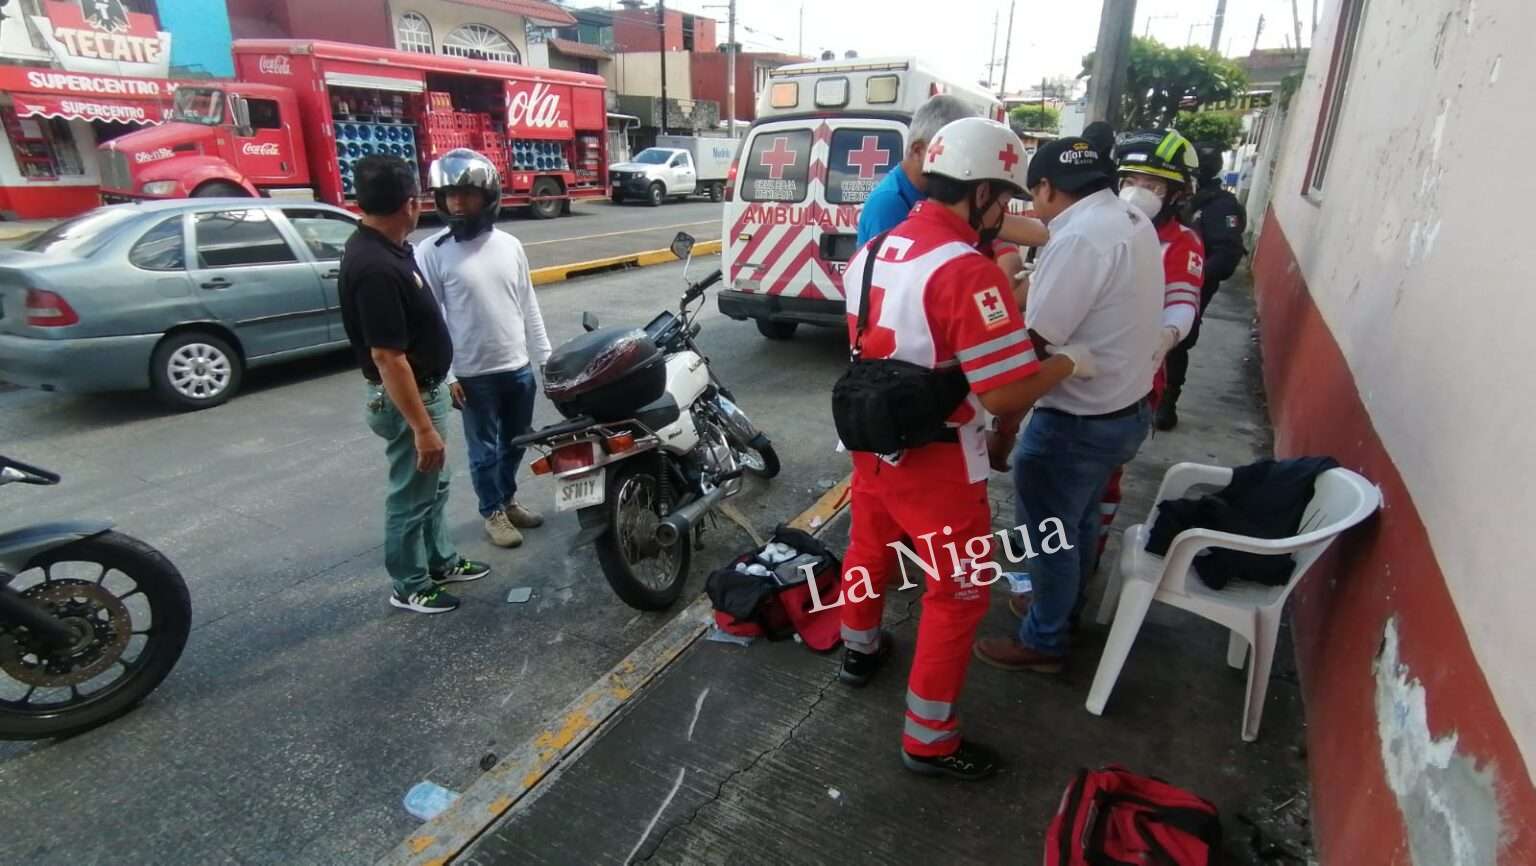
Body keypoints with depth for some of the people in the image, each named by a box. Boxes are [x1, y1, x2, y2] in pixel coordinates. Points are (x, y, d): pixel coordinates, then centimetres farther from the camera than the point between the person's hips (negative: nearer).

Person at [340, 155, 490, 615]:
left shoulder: (382, 246, 3)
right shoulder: (375, 267, -29)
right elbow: (387, 357, -29)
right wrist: (422, 427, -27)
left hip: (424, 388, 10)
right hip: (406, 398, -10)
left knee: (434, 484, 22)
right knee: (412, 494, 6)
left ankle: (440, 561, 40)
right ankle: (410, 586, 24)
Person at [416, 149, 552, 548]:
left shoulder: (510, 245, 3)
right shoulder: (432, 252, -9)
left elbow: (529, 307, 8)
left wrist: (546, 359, 7)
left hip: (519, 368, 4)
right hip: (474, 375, -4)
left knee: (515, 444, 18)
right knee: (484, 450, 10)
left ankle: (509, 499, 39)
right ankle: (493, 512, 28)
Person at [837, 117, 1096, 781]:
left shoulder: (874, 251, 3)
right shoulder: (968, 272, -23)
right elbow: (1007, 394, -26)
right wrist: (1068, 362, -7)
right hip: (935, 464, -8)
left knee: (870, 550, 27)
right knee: (959, 593, 8)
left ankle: (860, 651, 51)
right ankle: (928, 741, 21)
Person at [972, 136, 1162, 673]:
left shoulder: (1080, 238, -24)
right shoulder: (1135, 224, 6)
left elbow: (1034, 345, -25)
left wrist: (1005, 423, -18)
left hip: (1079, 421, -9)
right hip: (1126, 408, 10)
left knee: (1049, 531, 8)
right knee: (1078, 521, 25)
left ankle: (1044, 642, 25)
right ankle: (1063, 606, 45)